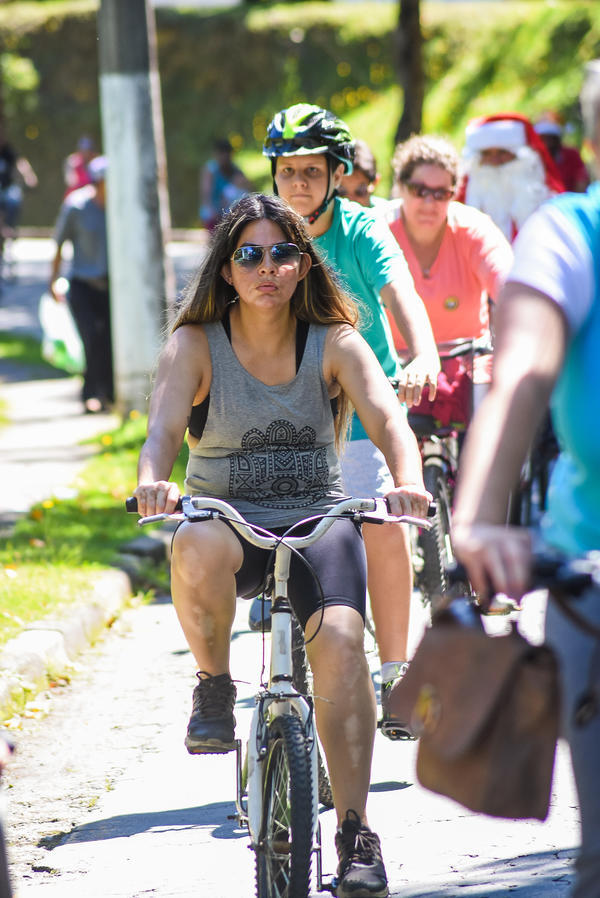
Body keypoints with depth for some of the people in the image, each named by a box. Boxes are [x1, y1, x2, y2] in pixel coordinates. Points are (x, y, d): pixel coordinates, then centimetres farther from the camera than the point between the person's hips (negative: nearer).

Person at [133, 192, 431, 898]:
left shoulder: (334, 344, 1)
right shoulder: (196, 345, -1)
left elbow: (386, 418, -13)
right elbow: (163, 426, -16)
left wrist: (408, 482, -35)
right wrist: (152, 482, -40)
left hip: (318, 520, 1)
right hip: (227, 518, -1)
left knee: (339, 639, -27)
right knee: (198, 551, -39)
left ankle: (354, 833, -20)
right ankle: (214, 684, -10)